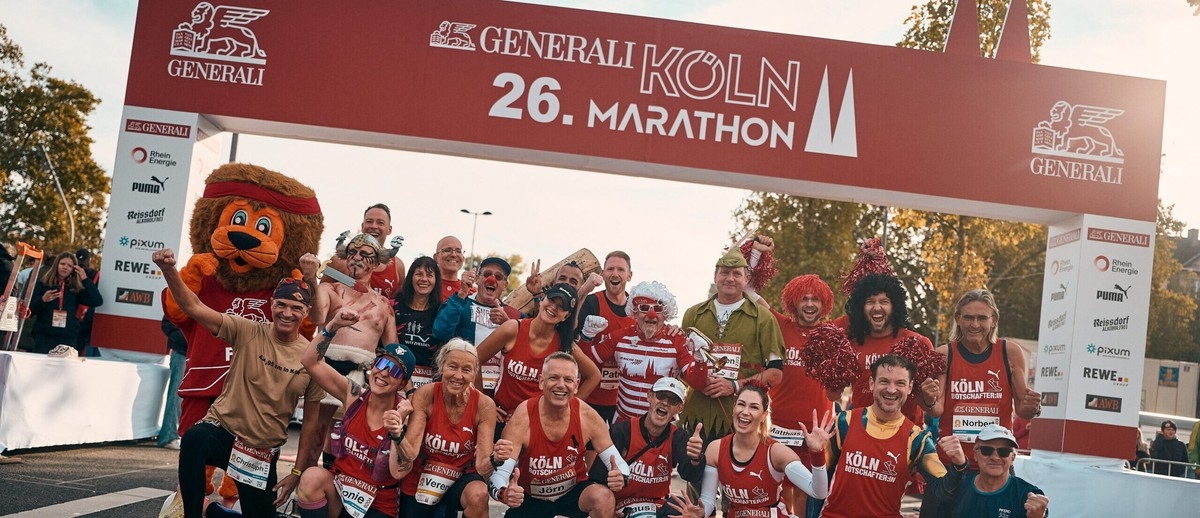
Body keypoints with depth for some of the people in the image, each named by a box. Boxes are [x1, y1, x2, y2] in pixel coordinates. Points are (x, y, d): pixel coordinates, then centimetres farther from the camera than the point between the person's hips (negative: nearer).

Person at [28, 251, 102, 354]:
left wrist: (85, 279, -2)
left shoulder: (76, 288, 10)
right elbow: (30, 310, 3)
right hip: (44, 337, -1)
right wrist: (42, 300, -18)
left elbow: (98, 301, -2)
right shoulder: (43, 283, 7)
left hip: (69, 339, 1)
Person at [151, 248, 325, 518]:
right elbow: (194, 307, -18)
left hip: (263, 451, 3)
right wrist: (169, 270, -35)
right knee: (195, 439, -38)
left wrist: (297, 472, 2)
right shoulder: (248, 332, -9)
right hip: (222, 429, -3)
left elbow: (311, 418, 2)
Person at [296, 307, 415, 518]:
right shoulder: (354, 395, -3)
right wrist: (333, 326, -18)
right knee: (313, 476, -27)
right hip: (339, 491, 3)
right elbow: (310, 362, -8)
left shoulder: (404, 412, -11)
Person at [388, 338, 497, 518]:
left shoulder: (484, 406, -17)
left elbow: (482, 465, -19)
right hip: (421, 480, 1)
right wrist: (398, 436, -41)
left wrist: (495, 461, -41)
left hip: (461, 479, -1)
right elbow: (411, 454, -20)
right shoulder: (424, 396, -16)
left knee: (478, 495, -32)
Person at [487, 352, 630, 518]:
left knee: (604, 498, -29)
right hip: (530, 498, 1)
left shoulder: (587, 417, -18)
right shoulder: (522, 418, -24)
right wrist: (504, 494, -53)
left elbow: (618, 463, -11)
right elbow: (497, 476, -28)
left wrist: (620, 478, -37)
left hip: (573, 491, 0)